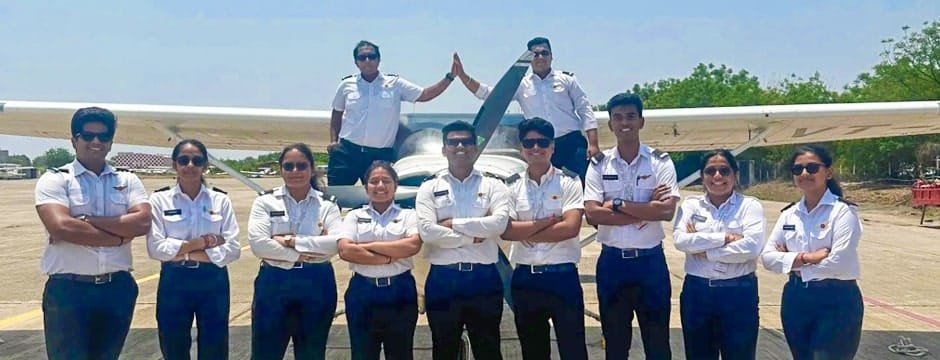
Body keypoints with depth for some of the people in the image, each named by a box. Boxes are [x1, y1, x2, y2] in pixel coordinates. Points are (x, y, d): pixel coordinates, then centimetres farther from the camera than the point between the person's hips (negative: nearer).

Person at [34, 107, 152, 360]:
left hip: (118, 288, 4)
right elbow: (61, 227, -18)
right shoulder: (55, 180, -2)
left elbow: (142, 222, -9)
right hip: (68, 290, -3)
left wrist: (87, 221, -14)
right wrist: (120, 236, -12)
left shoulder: (128, 181, 8)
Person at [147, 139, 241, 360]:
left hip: (213, 283, 1)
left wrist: (183, 253, -12)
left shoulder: (221, 200, 1)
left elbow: (233, 249, -6)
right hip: (174, 283, 0)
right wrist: (198, 243, -13)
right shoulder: (159, 200, -1)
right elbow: (155, 248, -10)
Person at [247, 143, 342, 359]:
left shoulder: (327, 205, 3)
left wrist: (291, 241, -16)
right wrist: (300, 255, -15)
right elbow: (258, 244, -12)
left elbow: (338, 242, -14)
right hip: (273, 284, -1)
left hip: (317, 285, 1)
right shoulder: (265, 202, 3)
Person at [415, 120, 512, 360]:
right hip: (443, 280, 0)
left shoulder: (493, 186, 6)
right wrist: (473, 237, -10)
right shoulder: (429, 189, 5)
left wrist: (454, 224, -11)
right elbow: (427, 231, -10)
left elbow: (499, 223, -13)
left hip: (484, 278, 0)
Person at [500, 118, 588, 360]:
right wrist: (549, 221, -12)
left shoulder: (569, 182, -2)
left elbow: (571, 228, -15)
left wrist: (527, 234, -10)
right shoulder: (511, 185, 5)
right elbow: (506, 231, -8)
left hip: (563, 276, -3)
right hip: (524, 278, 3)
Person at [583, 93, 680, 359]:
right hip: (612, 261, 1)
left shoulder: (660, 162, -2)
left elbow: (667, 211, -16)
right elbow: (592, 215, -11)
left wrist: (617, 204, -15)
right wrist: (646, 210, -14)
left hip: (650, 260, -1)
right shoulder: (599, 165, 1)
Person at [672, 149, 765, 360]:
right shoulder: (691, 205, 6)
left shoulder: (750, 205, -1)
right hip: (697, 292, 3)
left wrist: (703, 249, -12)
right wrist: (726, 237, -16)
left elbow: (752, 247, -16)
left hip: (739, 293, -2)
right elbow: (680, 239, -11)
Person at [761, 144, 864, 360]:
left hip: (836, 301, -6)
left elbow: (839, 262, -19)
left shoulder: (843, 211, -9)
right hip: (796, 299, 6)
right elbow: (767, 256, -1)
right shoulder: (789, 214, 7)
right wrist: (805, 257, -15)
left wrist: (798, 267, -7)